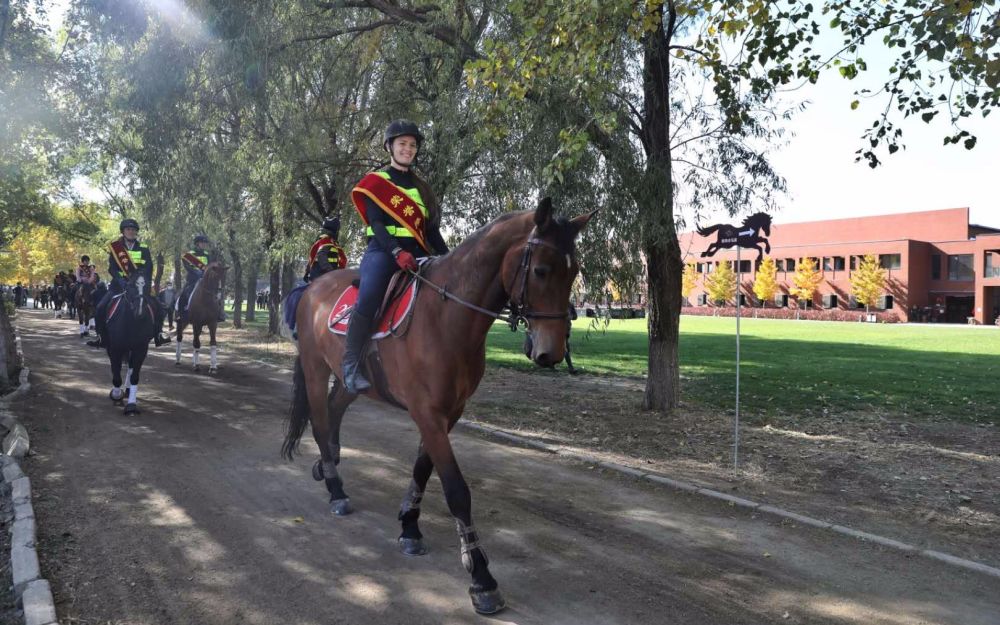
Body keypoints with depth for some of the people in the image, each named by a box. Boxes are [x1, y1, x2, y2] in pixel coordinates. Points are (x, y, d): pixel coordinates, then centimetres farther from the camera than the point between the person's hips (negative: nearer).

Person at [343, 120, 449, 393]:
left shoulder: (421, 187, 22)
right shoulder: (375, 182, 6)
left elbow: (431, 228, 19)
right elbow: (376, 222, -7)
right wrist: (397, 252, -24)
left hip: (416, 254, 6)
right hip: (383, 251, -6)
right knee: (369, 298, -32)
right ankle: (351, 365, -22)